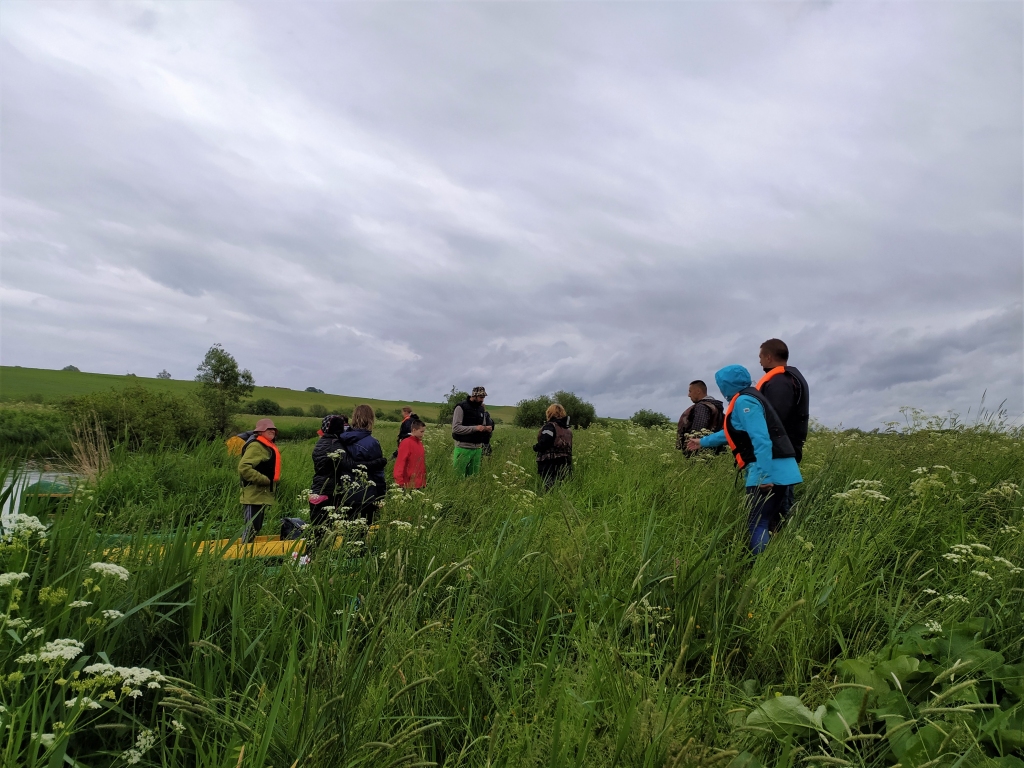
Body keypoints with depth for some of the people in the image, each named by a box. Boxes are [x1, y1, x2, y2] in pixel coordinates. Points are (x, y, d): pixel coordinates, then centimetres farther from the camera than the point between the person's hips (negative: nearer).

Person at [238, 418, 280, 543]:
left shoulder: (267, 447, 18)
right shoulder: (255, 446, -14)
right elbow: (244, 468, -25)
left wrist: (274, 482, 14)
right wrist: (265, 480, -23)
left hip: (262, 495, 10)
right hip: (254, 495, -10)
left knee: (256, 528, 15)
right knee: (252, 528, -9)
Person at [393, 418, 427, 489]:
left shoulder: (420, 443, 10)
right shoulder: (406, 443, -12)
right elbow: (400, 463, -16)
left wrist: (424, 480, 11)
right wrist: (400, 482, -20)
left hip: (420, 484, 7)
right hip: (409, 484, -7)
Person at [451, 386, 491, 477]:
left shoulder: (481, 409, 12)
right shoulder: (461, 407, -8)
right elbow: (455, 428, -16)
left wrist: (487, 429, -2)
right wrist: (475, 428, -22)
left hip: (477, 449, 6)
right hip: (463, 448, -6)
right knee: (458, 476, -2)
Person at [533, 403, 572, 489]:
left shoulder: (550, 426, -10)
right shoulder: (568, 429, 13)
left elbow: (544, 444, -19)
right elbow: (569, 447, 15)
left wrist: (535, 448, -2)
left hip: (550, 465, -7)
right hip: (565, 465, 7)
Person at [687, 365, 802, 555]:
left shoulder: (744, 401, -10)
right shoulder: (748, 398, 22)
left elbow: (761, 440, -21)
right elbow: (732, 432, 35)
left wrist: (764, 475, -25)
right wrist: (703, 442, 45)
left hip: (769, 473, -10)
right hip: (776, 471, 10)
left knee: (758, 525, -8)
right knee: (768, 524, 11)